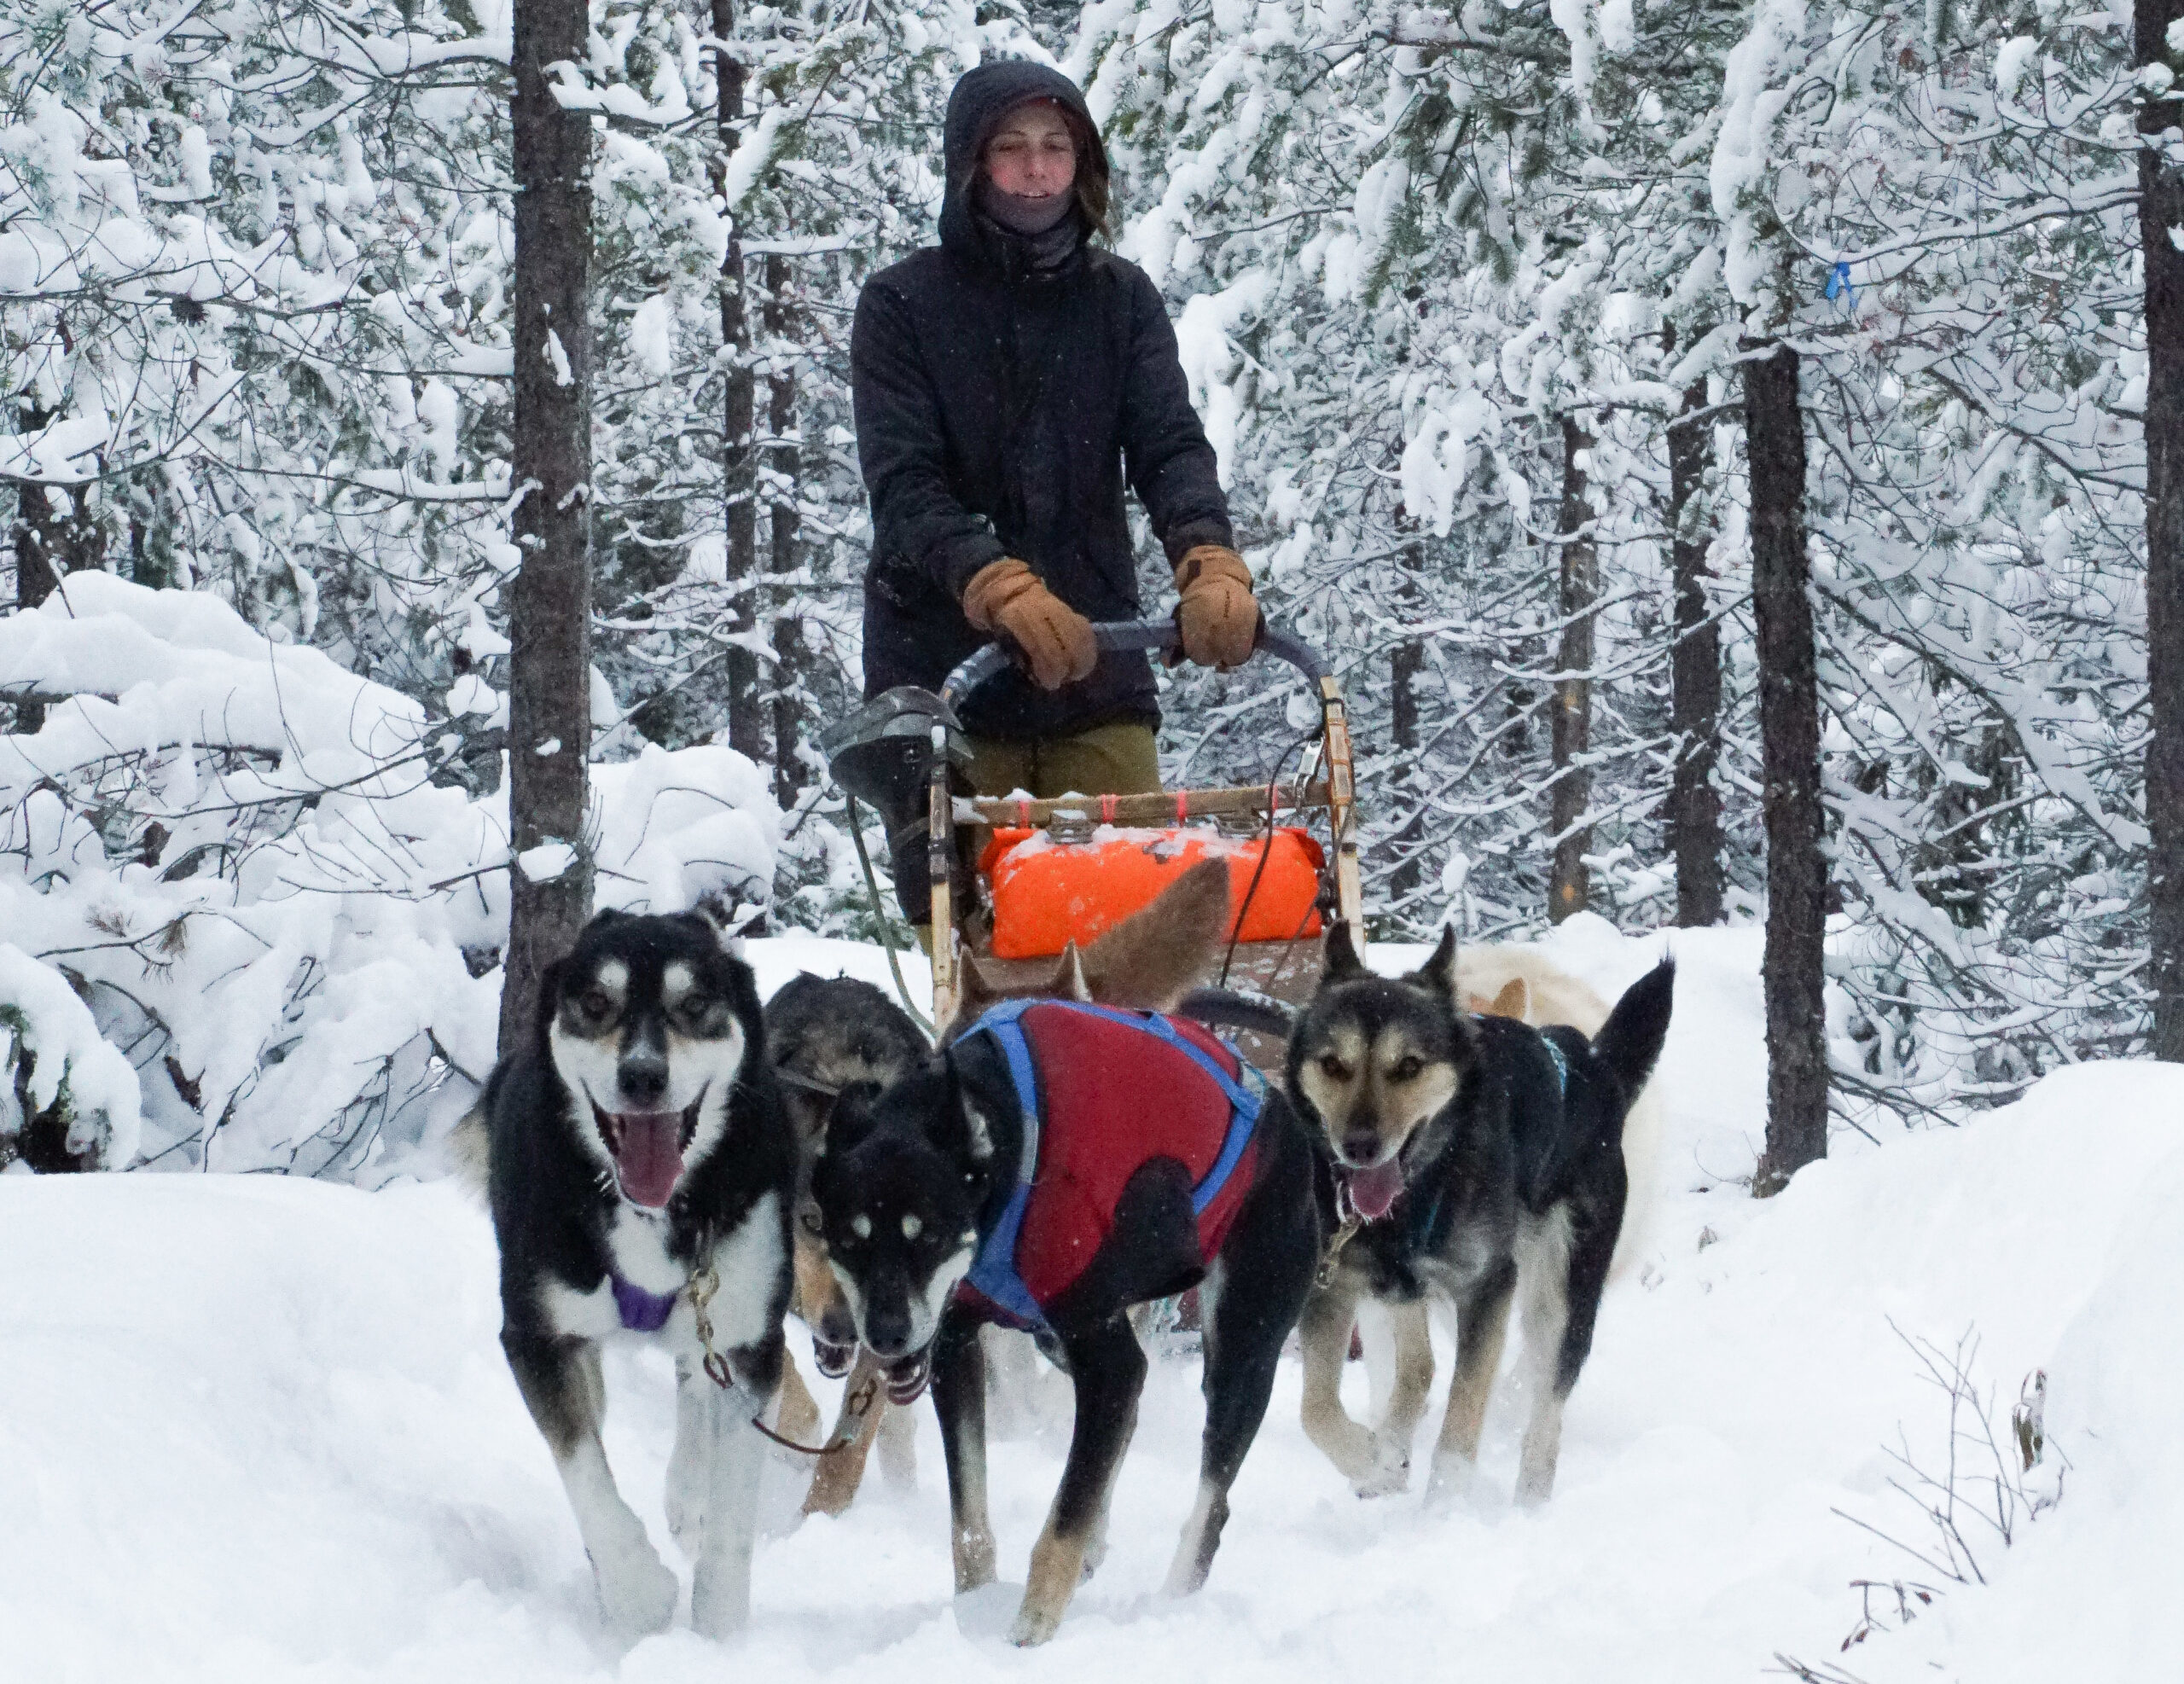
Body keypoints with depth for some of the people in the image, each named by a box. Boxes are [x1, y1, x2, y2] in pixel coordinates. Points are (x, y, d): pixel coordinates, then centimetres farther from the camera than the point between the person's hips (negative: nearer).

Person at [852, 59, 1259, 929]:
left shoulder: (1119, 297, 10)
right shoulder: (904, 304, 2)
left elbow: (1171, 447, -3)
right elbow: (904, 486, -10)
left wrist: (1210, 561, -25)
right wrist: (1001, 588, -29)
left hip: (1095, 673, 2)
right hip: (940, 666, -2)